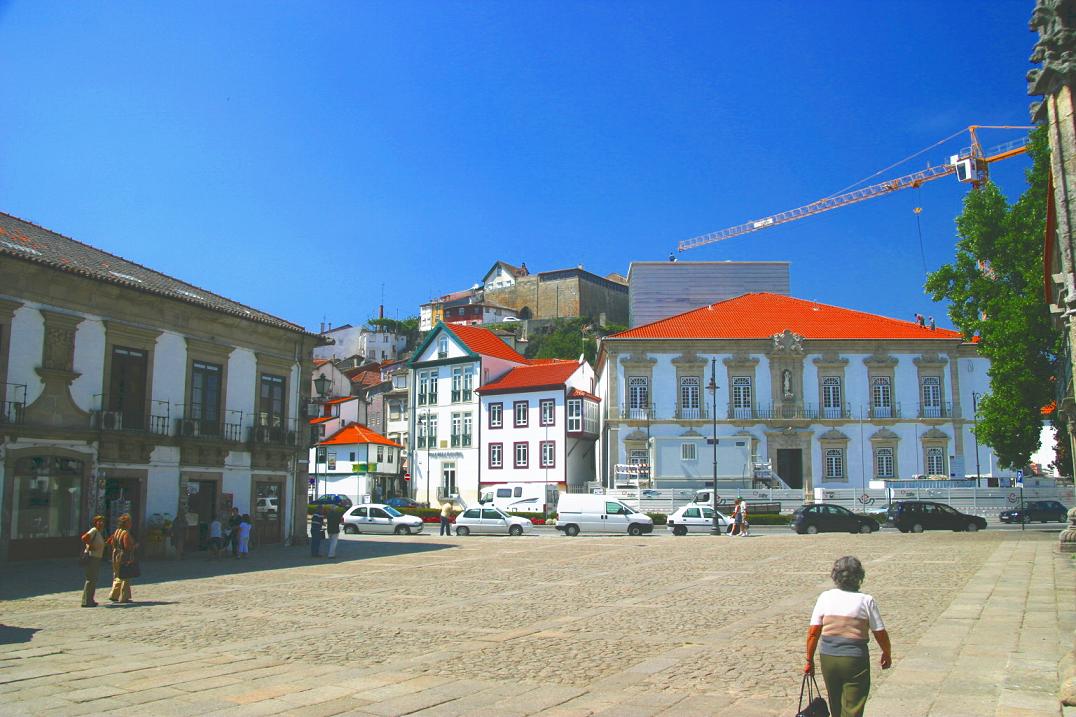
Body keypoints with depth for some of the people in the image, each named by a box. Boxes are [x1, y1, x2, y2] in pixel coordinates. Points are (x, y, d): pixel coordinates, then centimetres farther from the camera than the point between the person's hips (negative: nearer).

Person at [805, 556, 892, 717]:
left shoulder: (825, 597, -2)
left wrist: (809, 660, 8)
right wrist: (887, 654, 18)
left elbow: (813, 633, -2)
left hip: (828, 658, 3)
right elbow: (880, 634, -2)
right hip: (855, 661, -3)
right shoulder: (866, 601, -7)